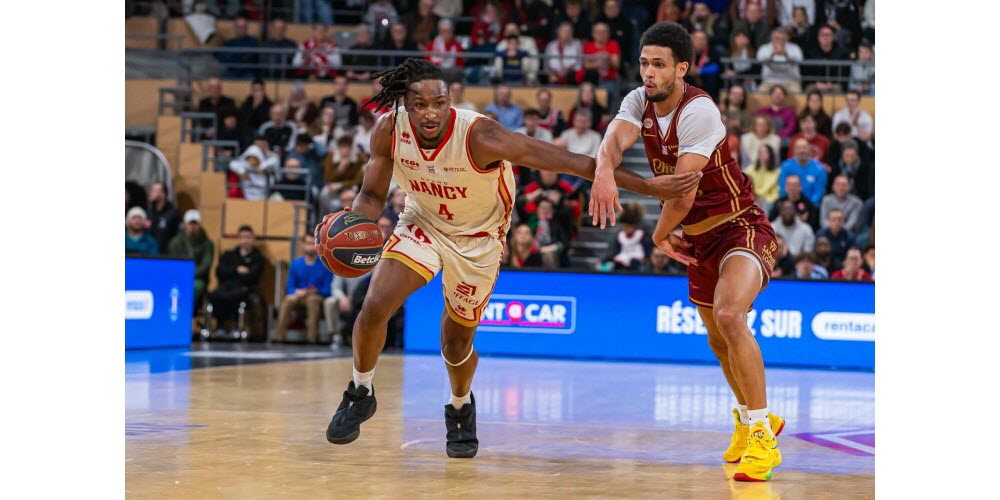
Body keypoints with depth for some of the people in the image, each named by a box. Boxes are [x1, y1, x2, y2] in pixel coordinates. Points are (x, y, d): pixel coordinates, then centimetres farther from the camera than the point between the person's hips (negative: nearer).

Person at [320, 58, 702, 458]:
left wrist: (649, 186, -33)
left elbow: (571, 162, -33)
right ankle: (360, 394, 11)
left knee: (456, 344, 7)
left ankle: (461, 408, 42)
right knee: (375, 306, -18)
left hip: (478, 240, -2)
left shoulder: (480, 137, -34)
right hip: (422, 225, 2)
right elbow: (372, 196, -6)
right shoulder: (389, 130, -22)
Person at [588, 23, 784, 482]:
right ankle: (749, 418, 45)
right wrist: (604, 172, -44)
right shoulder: (639, 102, -2)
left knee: (729, 316, -31)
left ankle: (761, 436, -26)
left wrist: (660, 236, -9)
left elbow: (684, 191, -25)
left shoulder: (698, 111, -24)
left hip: (741, 228, -9)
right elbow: (616, 138, -22)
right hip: (698, 238, 9)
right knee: (718, 340, 20)